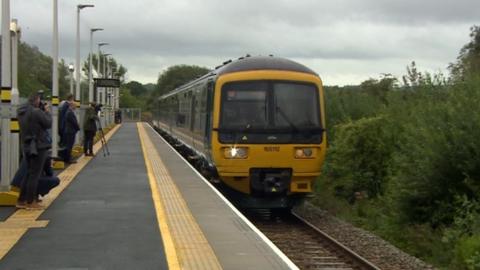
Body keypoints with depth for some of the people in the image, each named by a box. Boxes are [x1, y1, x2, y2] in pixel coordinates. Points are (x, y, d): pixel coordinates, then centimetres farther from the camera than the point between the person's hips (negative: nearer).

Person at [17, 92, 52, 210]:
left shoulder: (20, 112, 6)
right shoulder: (37, 112, -21)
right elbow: (48, 124, -13)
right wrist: (47, 112, 1)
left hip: (26, 146, 8)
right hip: (38, 146, -8)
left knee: (29, 173, 18)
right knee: (35, 174, -1)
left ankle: (21, 200, 21)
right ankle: (30, 202, 2)